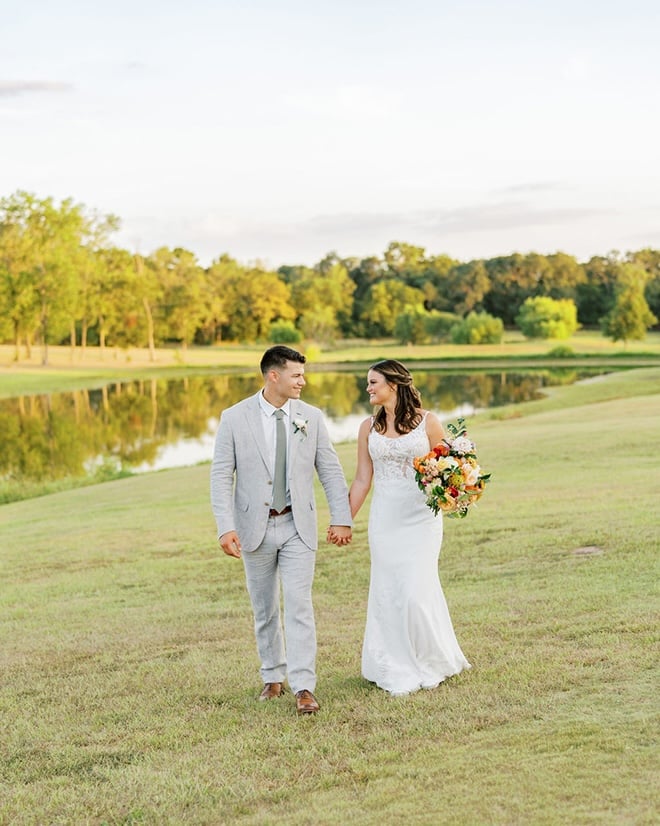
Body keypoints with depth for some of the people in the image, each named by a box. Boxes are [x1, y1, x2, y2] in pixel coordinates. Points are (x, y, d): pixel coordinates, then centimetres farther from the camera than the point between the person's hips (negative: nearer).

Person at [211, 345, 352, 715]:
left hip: (298, 526, 0)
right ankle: (273, 677, 27)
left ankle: (304, 688, -6)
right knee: (265, 608, 12)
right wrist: (226, 527, -15)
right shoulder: (235, 418, -5)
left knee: (299, 605, -8)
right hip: (255, 527, 0)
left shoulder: (311, 417, 0)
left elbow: (331, 470, 4)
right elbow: (221, 476, -6)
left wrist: (342, 518, -1)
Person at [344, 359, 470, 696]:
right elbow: (362, 480, 9)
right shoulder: (368, 427, 6)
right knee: (387, 592, 3)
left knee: (417, 590, -7)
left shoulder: (427, 421, -2)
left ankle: (429, 664, 15)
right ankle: (398, 669, 16)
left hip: (421, 517, -3)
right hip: (384, 517, 3)